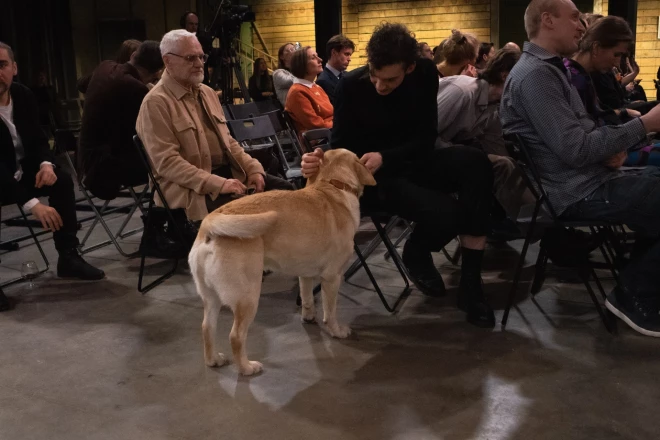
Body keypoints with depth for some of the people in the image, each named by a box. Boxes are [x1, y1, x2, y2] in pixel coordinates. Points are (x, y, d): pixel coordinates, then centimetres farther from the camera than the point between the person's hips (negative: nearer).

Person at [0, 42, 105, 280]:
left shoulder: (23, 95, -6)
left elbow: (38, 139, 5)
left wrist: (46, 164, -19)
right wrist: (32, 204, -40)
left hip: (22, 170, 6)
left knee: (62, 180, -17)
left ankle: (69, 257, -13)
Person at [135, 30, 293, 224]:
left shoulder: (207, 93, 16)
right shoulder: (156, 103, -11)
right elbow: (167, 162, -19)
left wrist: (252, 168, 2)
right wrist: (217, 184, -25)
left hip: (228, 170, 8)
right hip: (189, 186, -8)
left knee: (284, 189, -6)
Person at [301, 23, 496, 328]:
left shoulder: (425, 74, -8)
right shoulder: (351, 86, -15)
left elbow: (426, 138, -8)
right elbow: (341, 145, -10)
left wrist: (385, 157, -25)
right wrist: (322, 161, -34)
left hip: (413, 162, 4)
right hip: (374, 177, -4)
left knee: (475, 162, -28)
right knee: (448, 213, -31)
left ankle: (470, 282, -21)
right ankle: (417, 254, 8)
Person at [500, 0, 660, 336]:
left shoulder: (549, 68, 15)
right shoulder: (535, 74, -20)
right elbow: (576, 150, -26)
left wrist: (611, 145, -3)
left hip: (586, 180, 10)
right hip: (579, 192, -10)